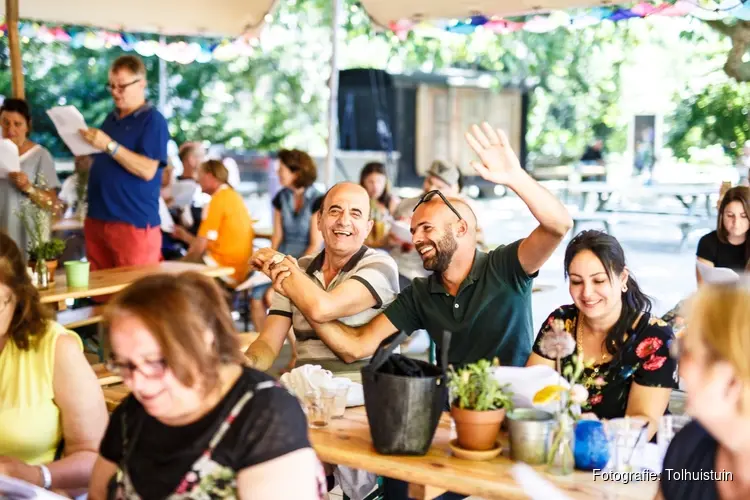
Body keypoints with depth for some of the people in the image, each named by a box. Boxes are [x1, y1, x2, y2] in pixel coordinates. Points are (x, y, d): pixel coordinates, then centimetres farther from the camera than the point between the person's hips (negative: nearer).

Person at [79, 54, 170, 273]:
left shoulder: (153, 120, -8)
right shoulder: (111, 118, 16)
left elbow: (147, 170, -18)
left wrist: (110, 146, -23)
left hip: (134, 222, -8)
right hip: (97, 219, 8)